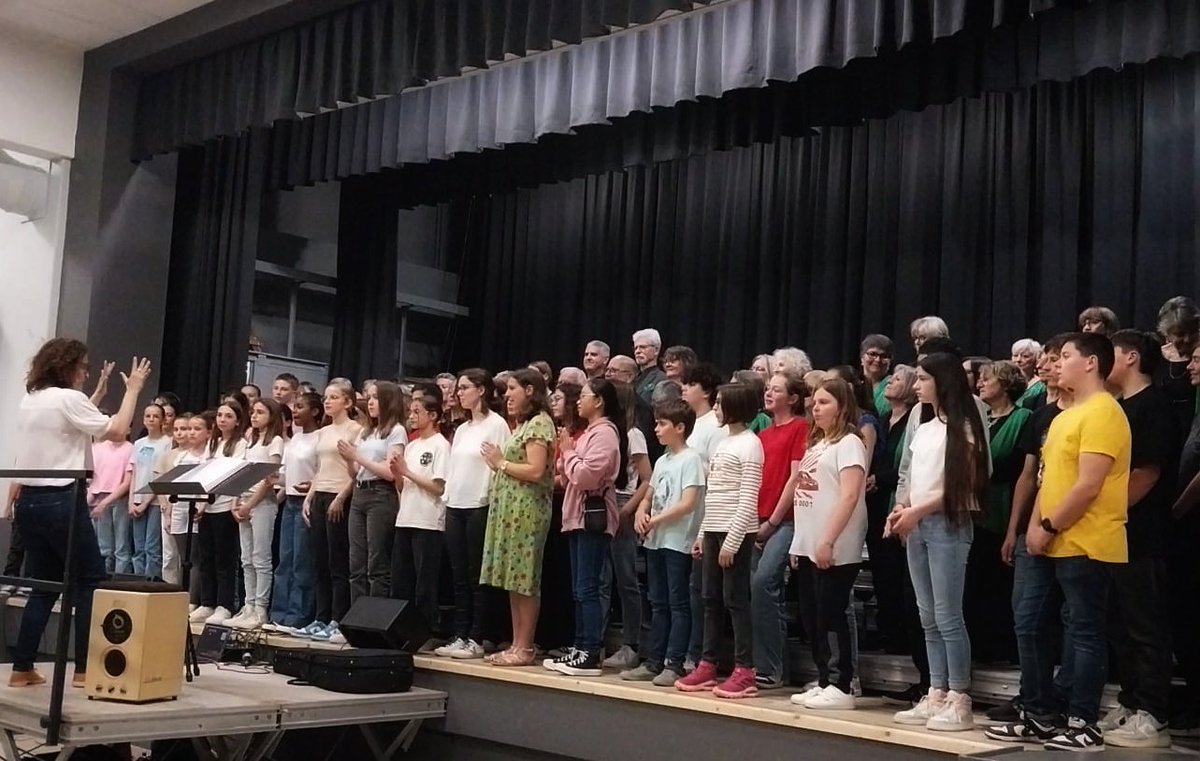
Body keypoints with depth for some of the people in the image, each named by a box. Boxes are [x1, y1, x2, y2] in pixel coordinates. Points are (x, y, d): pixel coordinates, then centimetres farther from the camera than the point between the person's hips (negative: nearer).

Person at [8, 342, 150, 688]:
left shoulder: (28, 401, 14)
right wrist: (133, 390, -4)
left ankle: (22, 668, 11)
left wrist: (99, 392, 31)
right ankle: (84, 668, 0)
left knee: (44, 585, 13)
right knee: (90, 582, 2)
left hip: (29, 501, 8)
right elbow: (116, 431, -13)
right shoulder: (69, 399, -11)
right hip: (62, 501, -8)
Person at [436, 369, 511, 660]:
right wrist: (447, 497, 11)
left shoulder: (496, 424, -5)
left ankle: (476, 639, 2)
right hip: (455, 506, 7)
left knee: (477, 576, -3)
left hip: (480, 506, -7)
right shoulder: (461, 429, 18)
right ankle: (459, 635, 12)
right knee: (459, 576, 8)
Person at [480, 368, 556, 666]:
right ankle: (516, 645, 12)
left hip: (526, 510, -10)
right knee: (513, 580, 9)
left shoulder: (539, 423, -9)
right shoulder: (524, 424, 21)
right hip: (510, 509, 10)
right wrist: (498, 463, 6)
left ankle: (525, 648, -3)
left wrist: (501, 463, -8)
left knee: (524, 579, -7)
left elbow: (535, 471, -18)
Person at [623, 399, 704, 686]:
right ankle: (653, 662, 17)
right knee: (658, 604, 12)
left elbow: (688, 503, -18)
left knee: (678, 604, -2)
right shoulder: (661, 461, 15)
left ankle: (674, 664, 1)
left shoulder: (690, 459, -10)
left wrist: (656, 519, -13)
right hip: (655, 541, 8)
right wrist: (641, 514, -1)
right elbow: (648, 496, 20)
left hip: (678, 541, -8)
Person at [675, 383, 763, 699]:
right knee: (711, 599, 10)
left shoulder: (749, 443, -10)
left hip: (735, 532, -8)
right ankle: (707, 666, 16)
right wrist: (703, 534, 16)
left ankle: (745, 672, -1)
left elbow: (748, 499, -16)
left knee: (735, 599, -5)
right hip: (713, 531, 8)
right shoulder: (724, 442, 16)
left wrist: (732, 540, -19)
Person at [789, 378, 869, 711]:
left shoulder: (849, 443, -8)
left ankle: (843, 687, 2)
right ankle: (822, 682, 18)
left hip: (834, 551, -9)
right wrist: (798, 544, 16)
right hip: (807, 546, 9)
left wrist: (828, 541, -23)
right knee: (812, 617, 10)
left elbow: (849, 496, -18)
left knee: (831, 616, -5)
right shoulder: (815, 444, 18)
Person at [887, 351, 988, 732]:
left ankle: (959, 701, -3)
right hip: (918, 526, 8)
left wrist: (917, 512, -13)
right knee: (928, 616, 8)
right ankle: (936, 696, 13)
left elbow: (962, 485, -12)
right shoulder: (924, 428, 16)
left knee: (947, 616, -8)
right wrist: (902, 508, 2)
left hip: (948, 525, -8)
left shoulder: (962, 427, -7)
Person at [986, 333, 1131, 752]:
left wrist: (1049, 528, -14)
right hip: (1051, 545, 10)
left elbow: (1088, 486, -20)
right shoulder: (1065, 416, 17)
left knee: (1084, 634, -1)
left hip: (1084, 547, -10)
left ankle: (1083, 725, 9)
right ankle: (1040, 717, 20)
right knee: (1030, 625, 11)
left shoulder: (1102, 413, -14)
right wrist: (1035, 525, 5)